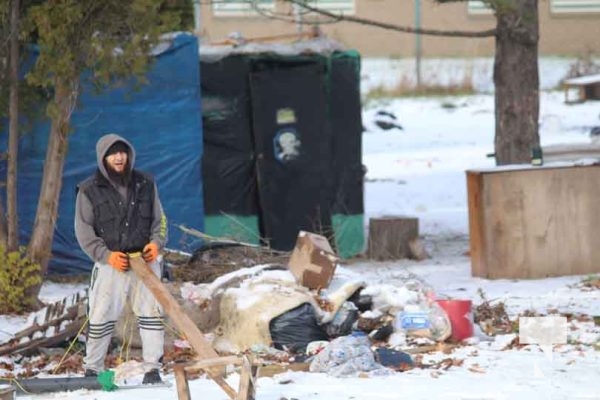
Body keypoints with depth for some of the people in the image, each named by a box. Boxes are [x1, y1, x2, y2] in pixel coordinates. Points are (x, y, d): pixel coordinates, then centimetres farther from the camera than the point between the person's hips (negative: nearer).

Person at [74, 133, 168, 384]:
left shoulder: (145, 184, 9)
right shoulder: (90, 191, 1)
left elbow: (159, 220, 16)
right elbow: (84, 231, 0)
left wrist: (156, 243, -4)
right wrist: (106, 254, -12)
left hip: (145, 260, 2)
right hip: (111, 264, -2)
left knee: (151, 312, -2)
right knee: (101, 316, -2)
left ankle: (153, 368, 2)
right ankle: (92, 369, 9)